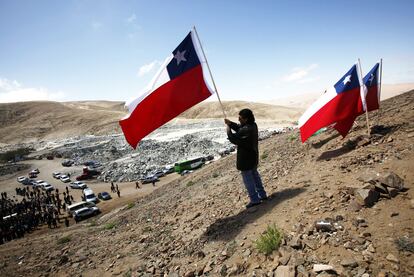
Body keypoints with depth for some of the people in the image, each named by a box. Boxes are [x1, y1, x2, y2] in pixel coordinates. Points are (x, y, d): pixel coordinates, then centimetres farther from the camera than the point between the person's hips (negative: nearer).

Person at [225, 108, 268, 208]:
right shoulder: (253, 125, 2)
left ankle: (254, 200, 9)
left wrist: (228, 130, -10)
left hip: (246, 158, -10)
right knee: (254, 175, 23)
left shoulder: (246, 130, -29)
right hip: (253, 156, 10)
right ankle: (262, 194, 34)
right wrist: (231, 123, 1)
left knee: (248, 178, 2)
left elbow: (234, 139, -24)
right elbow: (239, 128, 13)